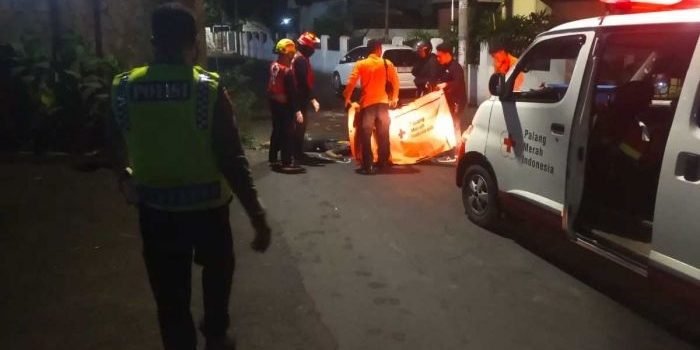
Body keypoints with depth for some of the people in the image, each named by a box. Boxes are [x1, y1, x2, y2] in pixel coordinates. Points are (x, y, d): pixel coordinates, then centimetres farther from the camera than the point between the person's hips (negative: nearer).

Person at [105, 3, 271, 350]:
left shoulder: (124, 88, -6)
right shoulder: (209, 88, -17)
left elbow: (114, 145, 11)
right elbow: (232, 159, -21)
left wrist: (125, 175, 32)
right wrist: (257, 215, -14)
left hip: (154, 207, 2)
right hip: (206, 204, -1)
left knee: (170, 293, 14)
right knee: (217, 268, 28)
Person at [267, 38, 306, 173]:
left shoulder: (273, 66, 2)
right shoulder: (287, 70, -22)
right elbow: (292, 92, -22)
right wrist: (297, 110, -19)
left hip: (274, 102, 8)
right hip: (285, 105, -8)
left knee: (277, 131, 18)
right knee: (288, 134, 0)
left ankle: (273, 158, 27)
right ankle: (287, 163, 3)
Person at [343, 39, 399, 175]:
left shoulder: (360, 64, -4)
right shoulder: (387, 64, 0)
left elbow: (351, 83, -10)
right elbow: (395, 81, 2)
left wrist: (347, 98, 4)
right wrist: (394, 98, 16)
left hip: (367, 103, -2)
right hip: (383, 102, 2)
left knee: (366, 135, 1)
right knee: (383, 134, 16)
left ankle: (368, 166, -5)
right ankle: (383, 162, 25)